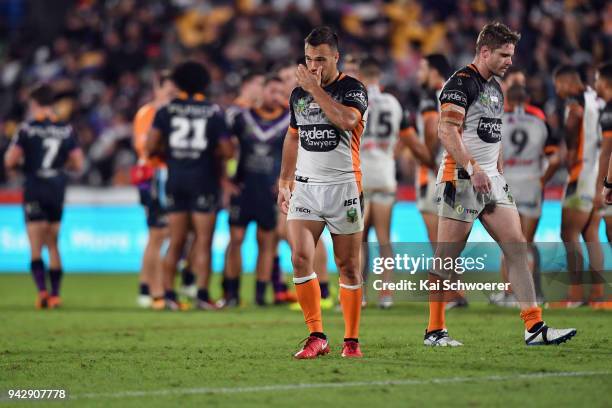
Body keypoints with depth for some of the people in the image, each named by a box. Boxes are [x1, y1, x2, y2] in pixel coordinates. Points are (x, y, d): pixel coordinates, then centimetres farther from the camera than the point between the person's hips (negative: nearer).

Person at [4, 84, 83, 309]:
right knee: (53, 245, 14)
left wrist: (23, 160, 11)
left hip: (34, 191, -4)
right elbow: (77, 164, 3)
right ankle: (55, 294, 13)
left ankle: (42, 289, -19)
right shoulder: (67, 130, 3)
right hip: (58, 191, 4)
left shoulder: (27, 128, -8)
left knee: (35, 246, -2)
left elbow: (10, 161, -11)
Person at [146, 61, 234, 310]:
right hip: (204, 180, -2)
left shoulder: (167, 109, 2)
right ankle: (202, 295, -3)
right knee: (203, 241, 1)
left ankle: (169, 293, 7)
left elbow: (151, 146, -4)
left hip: (175, 179, 2)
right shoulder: (214, 112, -1)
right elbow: (227, 151, -3)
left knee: (176, 241, 10)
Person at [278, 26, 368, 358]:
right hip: (305, 187, 4)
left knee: (348, 267, 1)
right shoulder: (298, 93, 12)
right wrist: (284, 181, 19)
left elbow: (346, 120, -24)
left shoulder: (353, 89, -4)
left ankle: (351, 340, 12)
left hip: (343, 187, -4)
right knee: (300, 258, -12)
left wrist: (315, 89, -18)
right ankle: (316, 337, -5)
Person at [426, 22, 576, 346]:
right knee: (446, 258, -2)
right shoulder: (461, 83, -11)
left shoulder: (495, 88, 18)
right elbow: (447, 130, -21)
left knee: (517, 248, 0)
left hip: (490, 181, 9)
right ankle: (434, 331, 6)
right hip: (462, 181, -9)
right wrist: (473, 168, -29)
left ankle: (534, 328, -3)